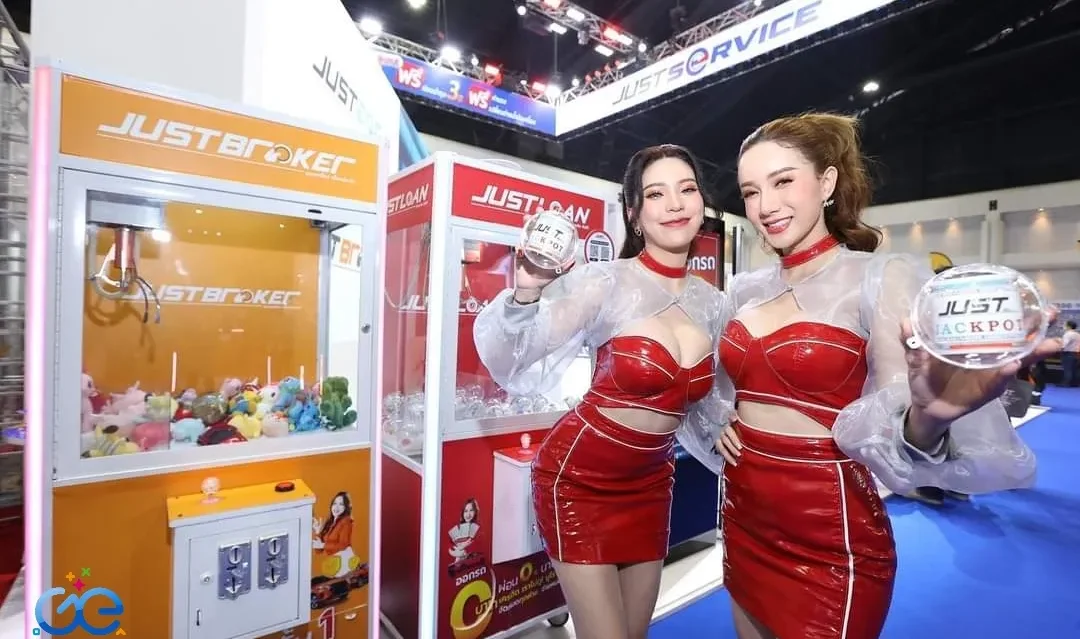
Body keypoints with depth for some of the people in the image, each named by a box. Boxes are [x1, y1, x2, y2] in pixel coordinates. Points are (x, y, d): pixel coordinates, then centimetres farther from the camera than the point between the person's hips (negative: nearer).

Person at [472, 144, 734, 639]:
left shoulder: (714, 304, 0)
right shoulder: (605, 282, -19)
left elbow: (706, 406, 12)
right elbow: (513, 368, -24)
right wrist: (526, 293, -40)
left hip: (651, 482, 6)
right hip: (579, 477, -6)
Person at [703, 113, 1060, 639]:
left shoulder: (884, 277, -13)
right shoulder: (745, 288, 2)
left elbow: (889, 429, -20)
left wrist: (925, 419, -41)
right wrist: (717, 420, 0)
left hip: (829, 541, -5)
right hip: (743, 519, 6)